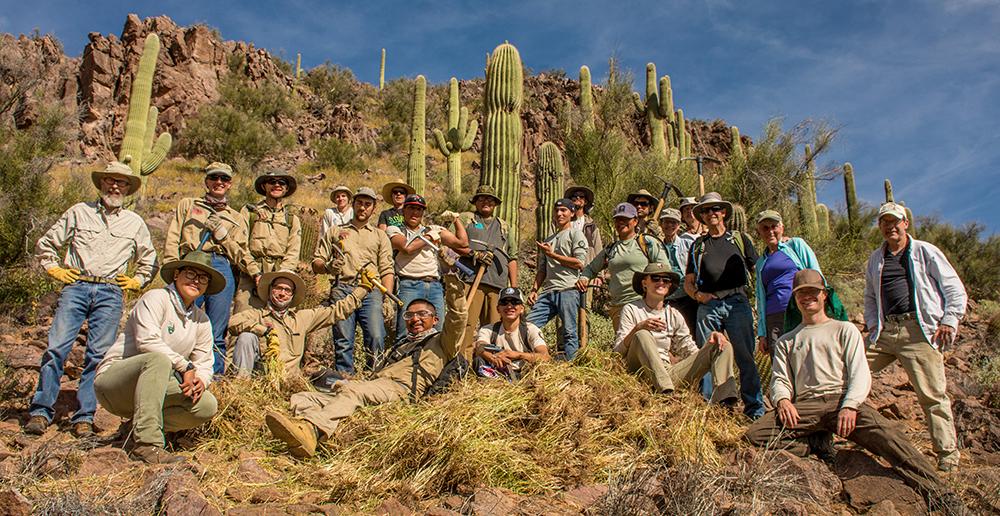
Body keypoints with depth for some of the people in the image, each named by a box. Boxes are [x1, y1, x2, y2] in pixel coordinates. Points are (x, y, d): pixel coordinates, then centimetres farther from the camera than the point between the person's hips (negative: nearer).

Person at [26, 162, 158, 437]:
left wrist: (136, 281, 17)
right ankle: (41, 410, -3)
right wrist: (55, 269, 10)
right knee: (56, 347, -11)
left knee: (98, 354, -5)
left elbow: (149, 261, 30)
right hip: (76, 287, -1)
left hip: (110, 293, 1)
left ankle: (84, 417, 0)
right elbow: (45, 244, 21)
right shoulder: (79, 212, 14)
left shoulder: (135, 222, 18)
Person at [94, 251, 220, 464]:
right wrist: (185, 366, -24)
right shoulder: (156, 298, -9)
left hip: (150, 390, 6)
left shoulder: (201, 320, 11)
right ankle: (146, 443, -41)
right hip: (112, 380, -6)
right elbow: (147, 341, -23)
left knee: (207, 406, -16)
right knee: (158, 360, -38)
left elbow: (205, 363, 9)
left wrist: (200, 379, -15)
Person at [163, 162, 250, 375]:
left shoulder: (236, 218, 23)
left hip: (221, 270, 1)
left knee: (216, 334, -4)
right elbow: (172, 240, 9)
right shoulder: (187, 205, 21)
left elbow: (241, 255, 13)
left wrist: (222, 235, -3)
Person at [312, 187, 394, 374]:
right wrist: (328, 266, -9)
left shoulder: (380, 236, 24)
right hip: (342, 289, 0)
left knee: (376, 338, -17)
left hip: (371, 290, 0)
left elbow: (387, 271, 13)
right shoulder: (335, 232, 23)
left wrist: (388, 299, -1)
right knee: (343, 342, -7)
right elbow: (316, 263, 16)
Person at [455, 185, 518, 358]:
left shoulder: (504, 226, 27)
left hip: (498, 283, 4)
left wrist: (514, 286, 15)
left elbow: (512, 258, 24)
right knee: (467, 323, -12)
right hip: (471, 278, -4)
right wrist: (474, 253, -12)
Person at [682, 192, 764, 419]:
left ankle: (755, 409, -3)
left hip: (737, 302, -2)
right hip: (708, 305, 2)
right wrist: (697, 294, -3)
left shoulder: (739, 239, 16)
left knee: (745, 357, -6)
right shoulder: (698, 246, 19)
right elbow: (688, 282, 18)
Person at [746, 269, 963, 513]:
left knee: (884, 434, -33)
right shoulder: (785, 342, 28)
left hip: (842, 399, -2)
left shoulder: (844, 330, 20)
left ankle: (939, 495, -39)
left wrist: (849, 406, -15)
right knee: (755, 433, -26)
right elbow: (780, 379, 15)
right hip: (804, 406, 2)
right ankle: (815, 447, -14)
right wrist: (782, 400, -11)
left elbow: (860, 374, 6)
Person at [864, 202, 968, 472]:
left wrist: (949, 321, -6)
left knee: (932, 394, -8)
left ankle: (948, 455, 1)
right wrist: (872, 324, 11)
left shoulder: (925, 252, 7)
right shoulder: (875, 259, 20)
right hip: (885, 330, 5)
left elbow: (955, 290, 6)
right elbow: (870, 296, 27)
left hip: (919, 330, -5)